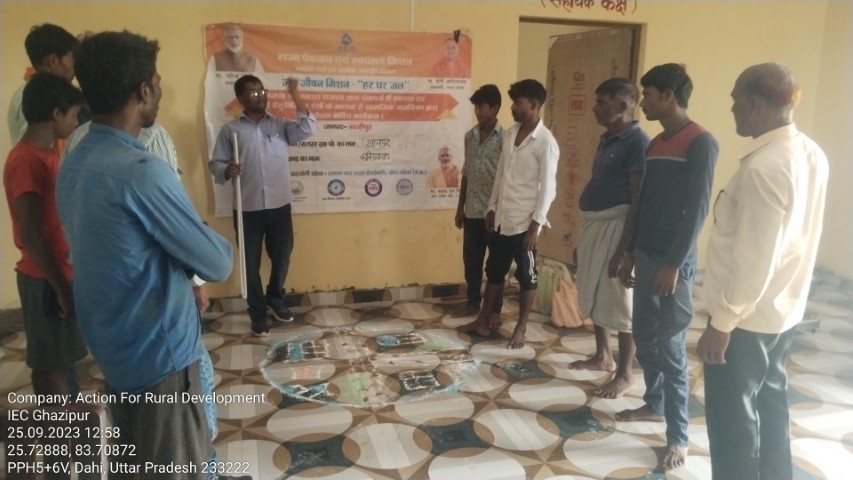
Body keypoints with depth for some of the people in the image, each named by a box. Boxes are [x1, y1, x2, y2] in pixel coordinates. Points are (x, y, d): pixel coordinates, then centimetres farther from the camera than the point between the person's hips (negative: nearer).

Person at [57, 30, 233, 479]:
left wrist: (185, 262, 6)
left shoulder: (73, 165, 3)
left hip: (111, 347, 9)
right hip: (160, 353, -8)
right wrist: (218, 244, 5)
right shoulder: (142, 172, -25)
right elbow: (216, 264, -16)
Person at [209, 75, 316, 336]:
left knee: (282, 257, 13)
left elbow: (308, 129, -11)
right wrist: (227, 171, -21)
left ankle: (275, 298, 39)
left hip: (279, 206, 2)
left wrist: (295, 97, -15)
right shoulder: (230, 130, 1)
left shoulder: (281, 125, 6)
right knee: (251, 263, 7)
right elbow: (215, 164, 2)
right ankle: (258, 313, 24)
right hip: (247, 208, -1)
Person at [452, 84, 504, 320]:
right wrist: (460, 207, 13)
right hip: (472, 211, 6)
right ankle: (473, 303, 28)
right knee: (470, 259, 13)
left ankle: (495, 309, 18)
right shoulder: (470, 136, 8)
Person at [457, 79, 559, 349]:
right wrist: (492, 208, 14)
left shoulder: (545, 142, -14)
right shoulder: (509, 134, 9)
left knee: (526, 277, 7)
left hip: (525, 222, -7)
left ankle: (520, 328, 20)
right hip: (502, 218, 7)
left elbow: (548, 187, -15)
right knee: (494, 272, 15)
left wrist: (536, 223, -17)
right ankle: (483, 322, 27)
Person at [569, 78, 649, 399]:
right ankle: (602, 356, 34)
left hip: (615, 226, -9)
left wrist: (623, 250, -20)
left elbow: (638, 202, -18)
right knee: (594, 295, 18)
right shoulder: (607, 139, 13)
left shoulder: (637, 142, -15)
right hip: (592, 223, 10)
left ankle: (625, 374, 12)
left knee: (619, 302, 0)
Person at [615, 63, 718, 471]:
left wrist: (674, 264, -20)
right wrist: (631, 253, 17)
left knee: (671, 347, -3)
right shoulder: (655, 144, 12)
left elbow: (697, 209, -18)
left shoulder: (700, 143, -14)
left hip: (674, 262, -8)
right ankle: (655, 404, 35)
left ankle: (678, 437, 9)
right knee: (644, 336, 17)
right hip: (647, 256, 8)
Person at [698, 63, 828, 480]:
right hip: (784, 309, 9)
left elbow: (753, 260, -25)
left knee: (732, 416, 6)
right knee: (769, 405, 22)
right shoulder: (811, 155, 3)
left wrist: (722, 322, -17)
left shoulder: (762, 167, -25)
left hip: (747, 316, -9)